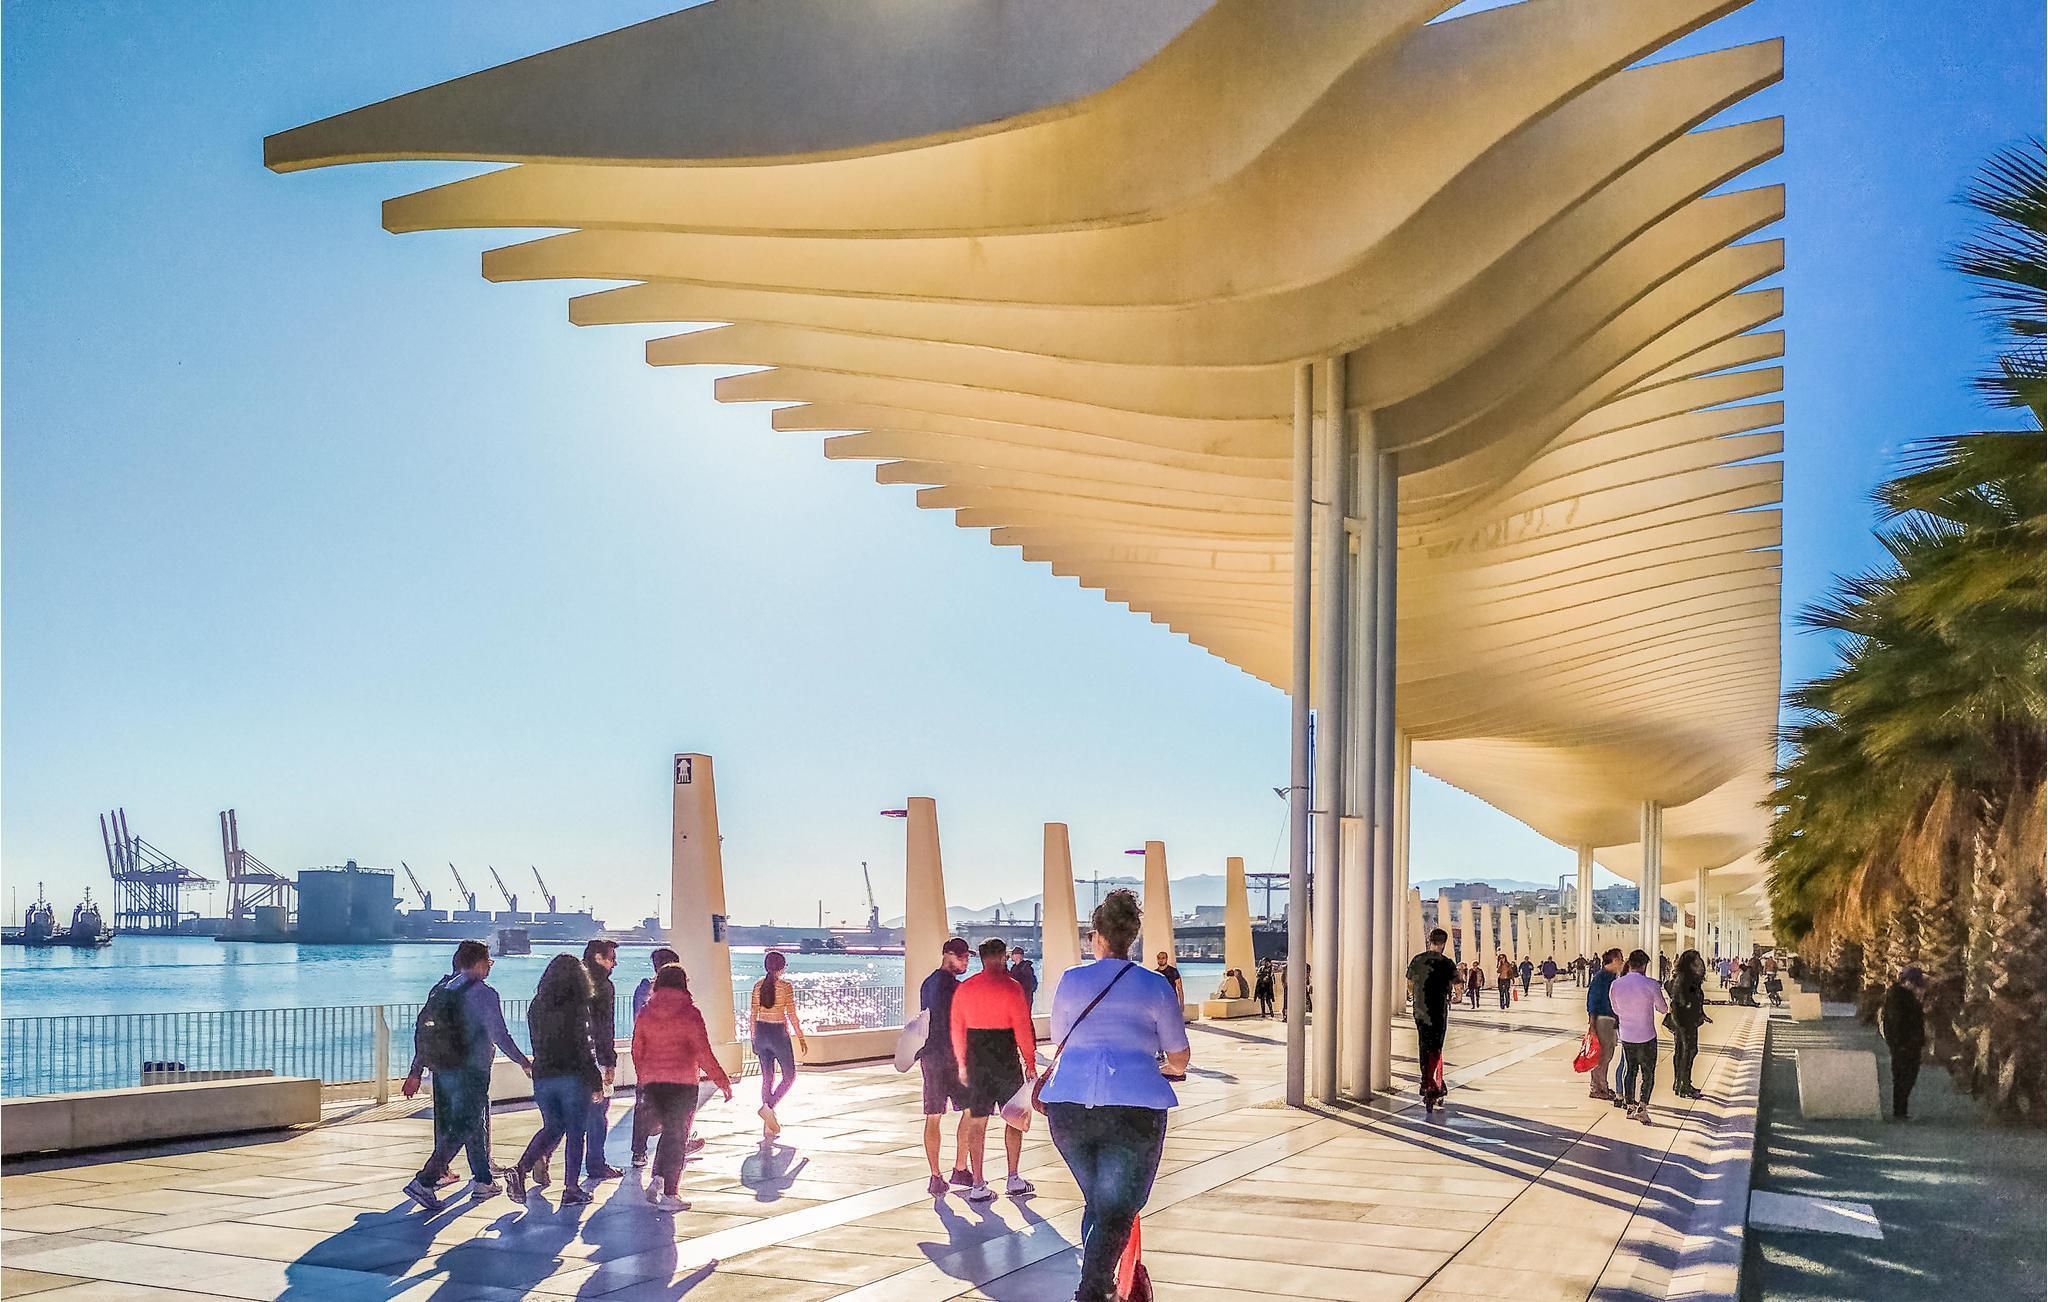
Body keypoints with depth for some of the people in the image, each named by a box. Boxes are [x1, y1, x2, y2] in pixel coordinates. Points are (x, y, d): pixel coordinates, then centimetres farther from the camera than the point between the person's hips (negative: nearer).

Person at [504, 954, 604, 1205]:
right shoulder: (577, 1007, -12)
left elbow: (538, 1044, 12)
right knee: (575, 1132, 6)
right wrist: (596, 1082, -6)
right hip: (573, 1077, -5)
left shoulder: (536, 1007, 5)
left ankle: (520, 1169, -2)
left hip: (542, 1077, 5)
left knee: (552, 1127, 17)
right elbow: (585, 1048, -12)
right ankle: (571, 1189, 8)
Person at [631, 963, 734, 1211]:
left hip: (652, 1082, 4)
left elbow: (637, 1051, 11)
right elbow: (703, 1054, -12)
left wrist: (642, 1080, 26)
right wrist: (723, 1082, -5)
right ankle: (669, 1194, 6)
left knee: (669, 1130, 20)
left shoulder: (645, 1013, 4)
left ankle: (658, 1178, 1)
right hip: (683, 1082, -4)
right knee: (676, 1135, 5)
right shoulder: (689, 1013, -8)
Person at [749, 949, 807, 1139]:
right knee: (789, 1076, 10)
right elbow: (792, 1016, -11)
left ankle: (768, 1129, 13)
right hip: (779, 1032, -5)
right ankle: (768, 1107, -13)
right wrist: (801, 1038, -2)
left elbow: (753, 1015, 6)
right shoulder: (785, 986, -12)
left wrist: (754, 1039, 16)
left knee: (768, 1078, 12)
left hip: (761, 1032, 5)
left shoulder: (758, 986, 3)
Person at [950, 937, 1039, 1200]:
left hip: (975, 1062, 4)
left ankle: (978, 1185, 4)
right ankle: (1014, 1180, 11)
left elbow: (956, 1030, 9)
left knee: (977, 1121, 6)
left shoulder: (964, 989, 5)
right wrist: (1030, 1064, -2)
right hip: (1005, 1060, -4)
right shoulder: (1011, 987, -9)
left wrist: (962, 1065, 18)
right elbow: (1023, 1029, -10)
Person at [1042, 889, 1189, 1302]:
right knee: (1116, 1210, 2)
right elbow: (1179, 1058, 14)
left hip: (1067, 1106, 3)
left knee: (1094, 1201, 21)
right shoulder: (1156, 986, 7)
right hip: (1134, 1106, -3)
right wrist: (1166, 1070, 38)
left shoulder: (1071, 979, 11)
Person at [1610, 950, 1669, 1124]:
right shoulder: (1650, 985, -16)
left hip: (1626, 1036, 4)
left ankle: (1630, 1107, 20)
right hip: (1647, 1037, -4)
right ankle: (1642, 1108, -3)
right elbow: (1663, 1009, -1)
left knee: (1629, 1071, 16)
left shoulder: (1616, 984, -5)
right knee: (1648, 1073, 7)